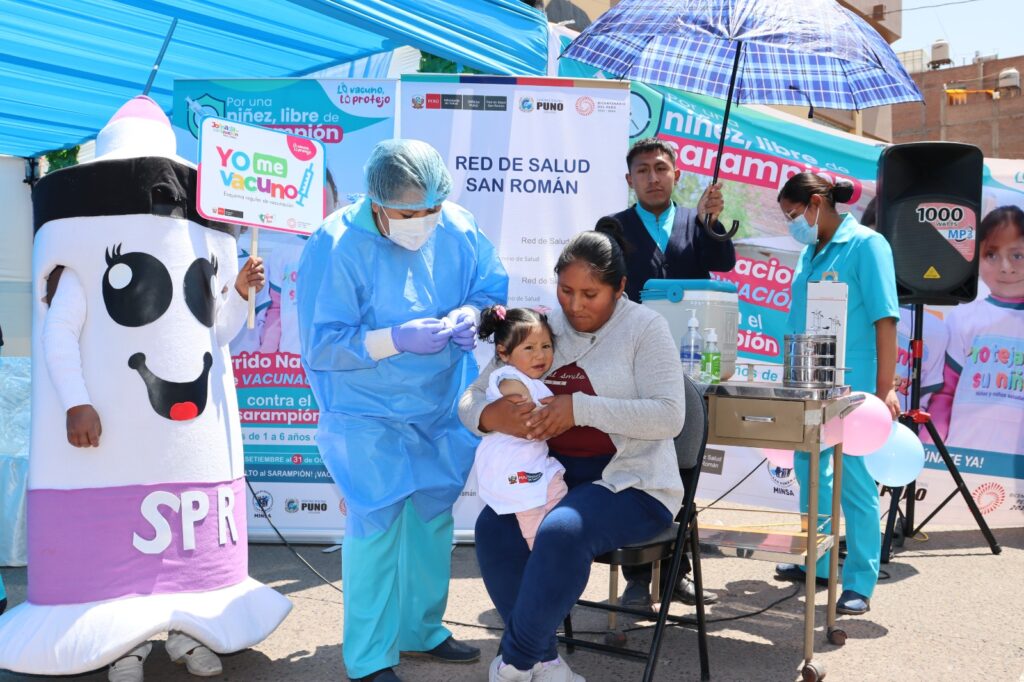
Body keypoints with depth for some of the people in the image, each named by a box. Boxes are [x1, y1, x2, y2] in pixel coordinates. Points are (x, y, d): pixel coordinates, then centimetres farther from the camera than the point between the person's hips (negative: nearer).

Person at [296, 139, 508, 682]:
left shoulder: (456, 228, -6)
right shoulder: (336, 247, -20)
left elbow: (492, 287, 7)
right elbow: (322, 346, -19)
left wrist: (469, 315, -16)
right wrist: (398, 338, -29)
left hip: (440, 407, 6)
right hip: (367, 412, -5)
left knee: (433, 514, 15)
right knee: (377, 522, -5)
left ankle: (421, 629, 36)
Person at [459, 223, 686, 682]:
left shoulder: (644, 328, -3)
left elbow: (669, 416, -15)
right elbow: (470, 400, 7)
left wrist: (580, 408, -25)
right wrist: (490, 415, -19)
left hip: (630, 480, -4)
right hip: (554, 475, 4)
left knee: (562, 532, -33)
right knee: (494, 525, -24)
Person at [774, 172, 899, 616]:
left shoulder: (865, 245, -9)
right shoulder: (809, 253, 12)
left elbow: (885, 319, -13)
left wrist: (885, 388, -17)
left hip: (849, 387, -8)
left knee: (854, 483, -2)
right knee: (810, 473, 16)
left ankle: (859, 584, 8)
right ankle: (817, 563, 31)